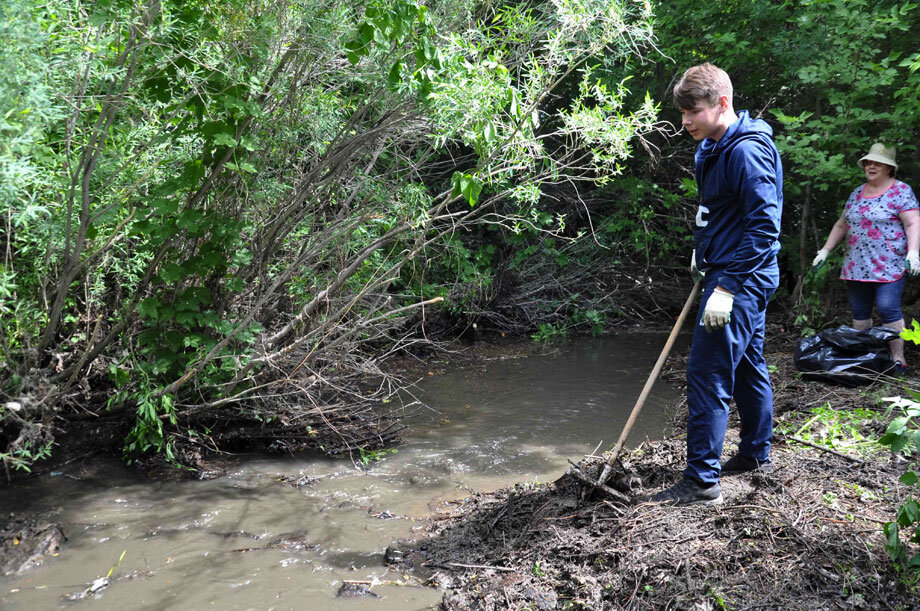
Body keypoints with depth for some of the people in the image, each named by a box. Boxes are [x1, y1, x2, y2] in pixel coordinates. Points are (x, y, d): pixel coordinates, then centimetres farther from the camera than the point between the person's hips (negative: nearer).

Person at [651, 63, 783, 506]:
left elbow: (765, 225, -24)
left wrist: (726, 287, -25)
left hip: (738, 282, -10)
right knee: (747, 366, 19)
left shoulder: (747, 151, -19)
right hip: (731, 275, 10)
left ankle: (702, 482, -4)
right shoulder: (713, 148, 12)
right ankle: (756, 454, 33)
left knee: (707, 376, -10)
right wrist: (703, 251, 20)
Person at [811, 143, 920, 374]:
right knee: (859, 311, 6)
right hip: (856, 266, 6)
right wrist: (825, 250, 16)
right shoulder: (857, 193, 16)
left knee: (888, 309, -12)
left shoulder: (901, 191, -1)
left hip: (888, 266, -6)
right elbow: (841, 225, 22)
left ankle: (898, 358, -6)